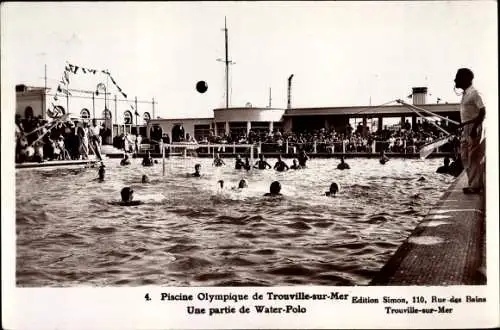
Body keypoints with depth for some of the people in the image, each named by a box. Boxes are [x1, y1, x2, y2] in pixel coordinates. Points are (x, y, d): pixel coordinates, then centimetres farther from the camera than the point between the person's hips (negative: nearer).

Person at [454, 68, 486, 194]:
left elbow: (482, 111, -18)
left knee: (473, 158, -5)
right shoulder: (465, 94, 15)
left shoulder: (473, 93, -13)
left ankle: (475, 186, 0)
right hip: (466, 128, 10)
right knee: (465, 157, 12)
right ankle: (476, 183, 19)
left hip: (473, 128, -10)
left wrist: (474, 128, -24)